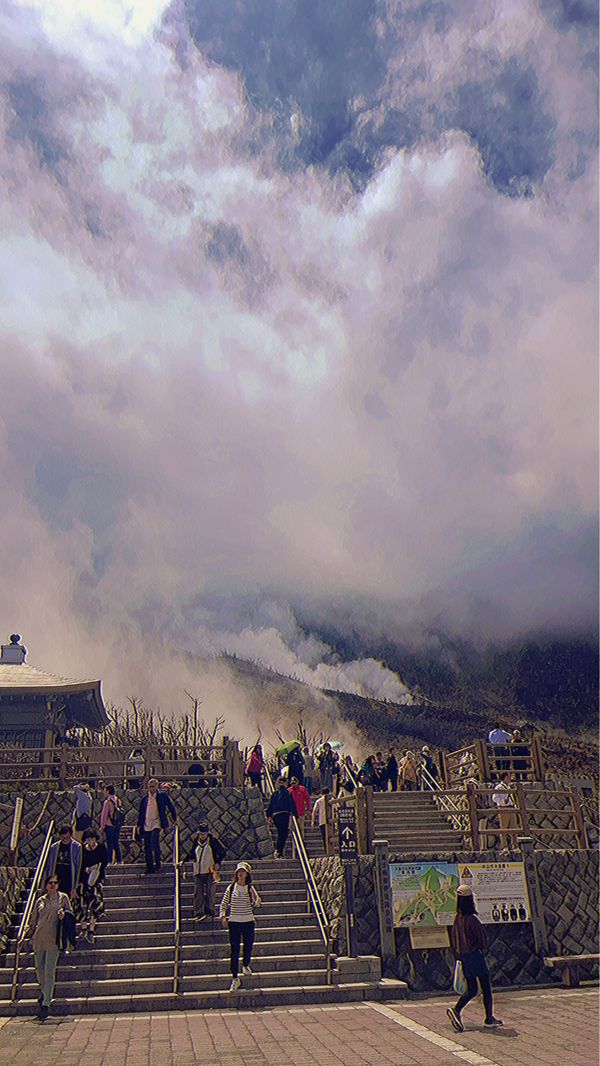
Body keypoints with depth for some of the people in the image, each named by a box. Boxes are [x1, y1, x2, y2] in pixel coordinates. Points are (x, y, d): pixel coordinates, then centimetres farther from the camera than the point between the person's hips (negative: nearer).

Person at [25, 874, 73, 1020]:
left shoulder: (63, 897, 5)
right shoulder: (40, 901, 12)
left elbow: (70, 912, 10)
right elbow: (33, 921, 19)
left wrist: (64, 914, -11)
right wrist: (27, 936, 17)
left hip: (53, 939, -3)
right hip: (39, 939, 3)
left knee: (49, 972, -9)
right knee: (39, 970, 9)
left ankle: (46, 1004, -8)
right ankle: (44, 993, 34)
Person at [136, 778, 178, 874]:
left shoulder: (162, 796, 3)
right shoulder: (145, 798, 11)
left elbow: (170, 807, 12)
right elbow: (141, 813, 16)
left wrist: (174, 818, 15)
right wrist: (139, 825, 12)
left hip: (156, 824, -4)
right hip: (146, 825, 4)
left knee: (154, 842, -20)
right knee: (147, 846, 3)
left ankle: (157, 865, -7)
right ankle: (149, 867, 11)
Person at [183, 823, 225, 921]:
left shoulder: (213, 841, 0)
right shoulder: (196, 842, 10)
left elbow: (222, 852, 5)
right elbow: (191, 854, 21)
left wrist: (218, 863, -5)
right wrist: (183, 861, 9)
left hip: (210, 870, -3)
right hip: (198, 872, 3)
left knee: (209, 892, -2)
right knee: (198, 893, -4)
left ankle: (209, 911, 7)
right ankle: (198, 913, -3)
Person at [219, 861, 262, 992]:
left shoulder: (250, 888, 0)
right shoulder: (231, 888, 2)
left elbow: (258, 901, -11)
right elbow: (223, 904, 5)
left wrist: (255, 905, -32)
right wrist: (223, 917, -9)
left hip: (248, 922, 0)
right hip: (234, 922, 0)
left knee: (248, 947, 11)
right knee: (234, 951, -2)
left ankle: (246, 965, 43)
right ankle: (235, 979, 6)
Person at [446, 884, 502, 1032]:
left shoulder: (457, 919, 3)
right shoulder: (472, 919, -20)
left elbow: (453, 941, 10)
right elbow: (483, 940, -15)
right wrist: (481, 948, 6)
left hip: (463, 957, 7)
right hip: (475, 955, -7)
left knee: (471, 990, 11)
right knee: (486, 987, 10)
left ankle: (456, 1010, -9)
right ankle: (489, 1017, 17)